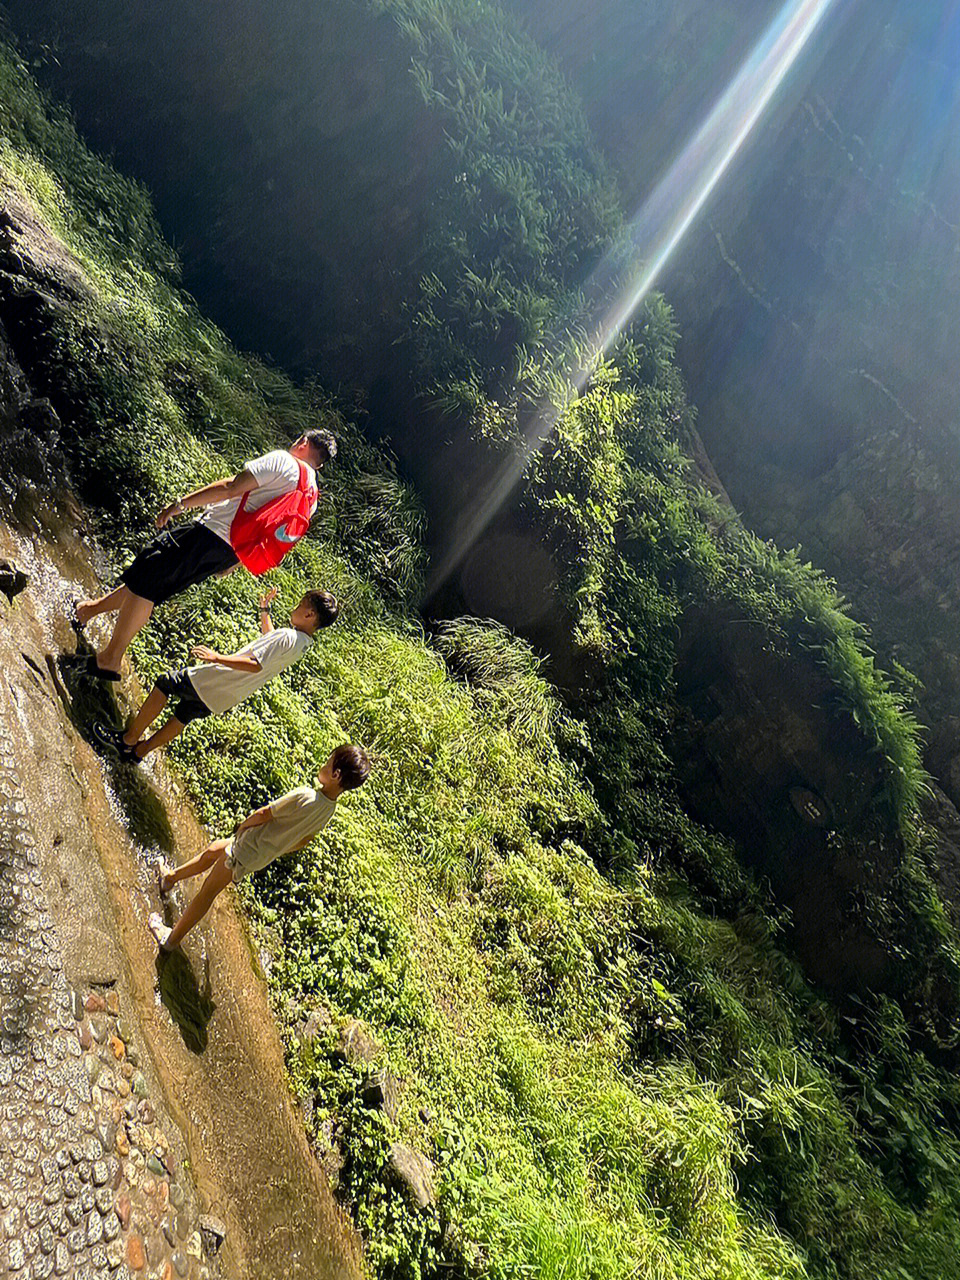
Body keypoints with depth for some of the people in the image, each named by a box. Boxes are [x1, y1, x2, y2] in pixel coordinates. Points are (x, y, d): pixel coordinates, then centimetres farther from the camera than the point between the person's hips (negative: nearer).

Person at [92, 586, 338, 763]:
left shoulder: (289, 637, -26)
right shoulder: (303, 642, 3)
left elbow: (255, 664, -34)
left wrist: (217, 657, -35)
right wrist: (265, 610, 19)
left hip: (220, 682, -9)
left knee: (166, 684, 5)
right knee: (184, 714, 23)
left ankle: (129, 739, 15)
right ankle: (138, 752, 35)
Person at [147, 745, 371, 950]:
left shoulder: (306, 797, -35)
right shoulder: (329, 809, -9)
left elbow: (263, 814, -23)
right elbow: (303, 842, 6)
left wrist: (242, 825, -3)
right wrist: (273, 852, 15)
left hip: (246, 852, -7)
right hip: (266, 855, 7)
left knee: (207, 893, 12)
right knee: (212, 851, 28)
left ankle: (171, 939, 30)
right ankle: (170, 877, 51)